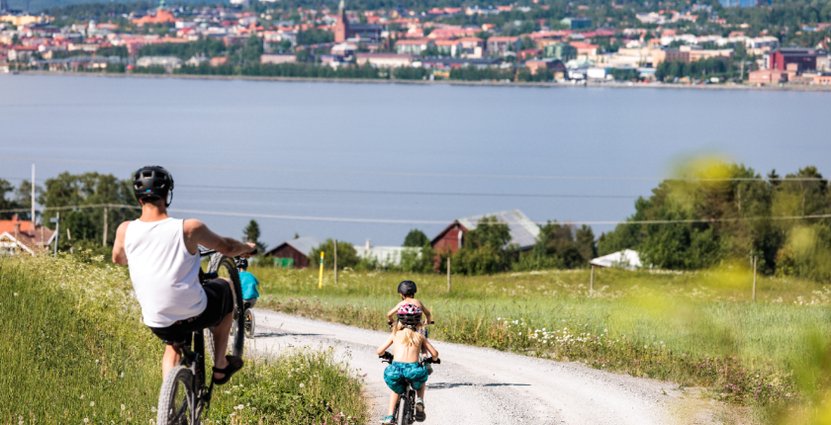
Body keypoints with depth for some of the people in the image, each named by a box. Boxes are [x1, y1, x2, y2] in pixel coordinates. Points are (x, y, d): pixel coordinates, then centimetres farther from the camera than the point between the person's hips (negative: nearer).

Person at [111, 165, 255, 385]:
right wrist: (247, 248, 25)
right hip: (194, 315, -3)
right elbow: (227, 247, 2)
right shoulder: (188, 228, -16)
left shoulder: (126, 230, -8)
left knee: (172, 344, 37)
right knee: (224, 289, 30)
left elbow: (117, 259, 16)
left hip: (157, 323, 3)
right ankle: (220, 367, 33)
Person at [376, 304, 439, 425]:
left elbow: (379, 351, 16)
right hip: (414, 370, 0)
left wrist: (386, 355, 40)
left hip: (395, 369, 0)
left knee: (396, 389, 34)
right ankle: (419, 400, 10)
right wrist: (434, 359, 41)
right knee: (421, 383, 36)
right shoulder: (419, 337, 15)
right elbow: (434, 354, 16)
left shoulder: (395, 334, 15)